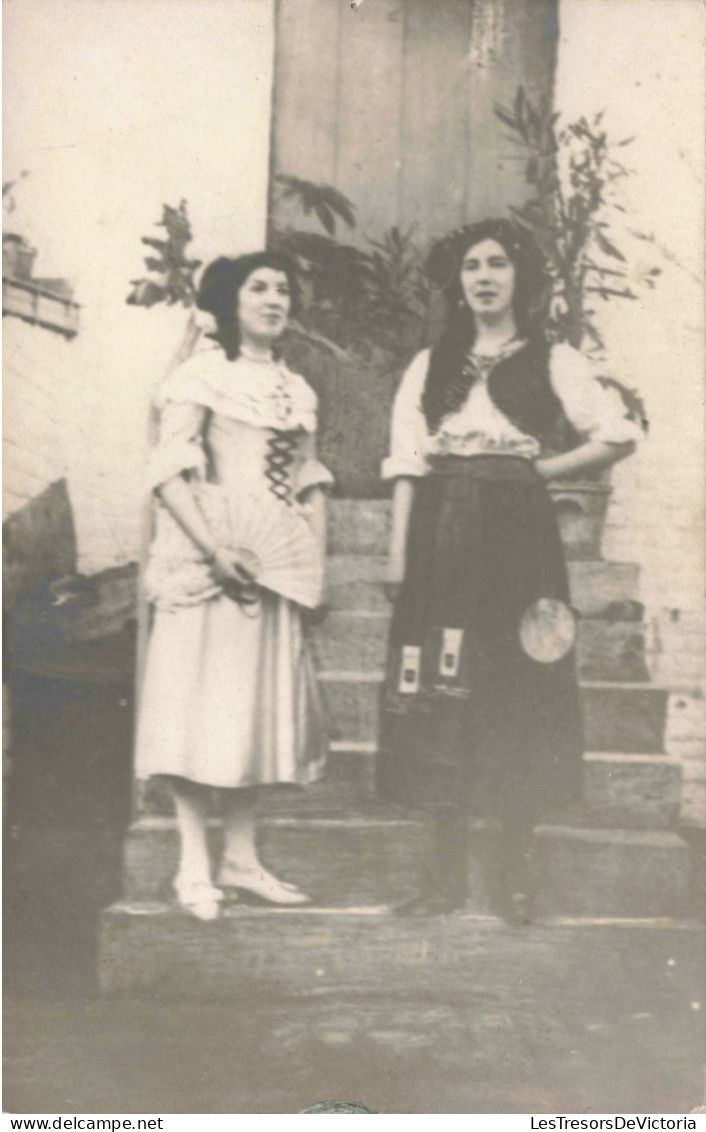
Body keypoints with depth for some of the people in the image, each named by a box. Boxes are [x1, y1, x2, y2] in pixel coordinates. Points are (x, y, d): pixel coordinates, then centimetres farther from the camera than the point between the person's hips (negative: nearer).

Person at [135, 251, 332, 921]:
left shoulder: (296, 390, 16)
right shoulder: (202, 375, -3)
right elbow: (168, 473, -12)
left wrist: (315, 559, 6)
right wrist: (215, 550, -21)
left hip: (272, 566, 7)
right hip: (210, 561, -6)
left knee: (258, 706, 8)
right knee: (200, 703, -4)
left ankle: (241, 860, 17)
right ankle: (194, 868, 3)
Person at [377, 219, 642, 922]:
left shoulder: (553, 362, 9)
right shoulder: (429, 366, 15)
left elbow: (619, 436, 6)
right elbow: (407, 463, 8)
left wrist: (545, 468, 0)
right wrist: (398, 554, 0)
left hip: (517, 533, -2)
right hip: (442, 538, 2)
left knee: (518, 692, -2)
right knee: (441, 694, 0)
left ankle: (513, 870, 9)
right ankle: (447, 871, 9)